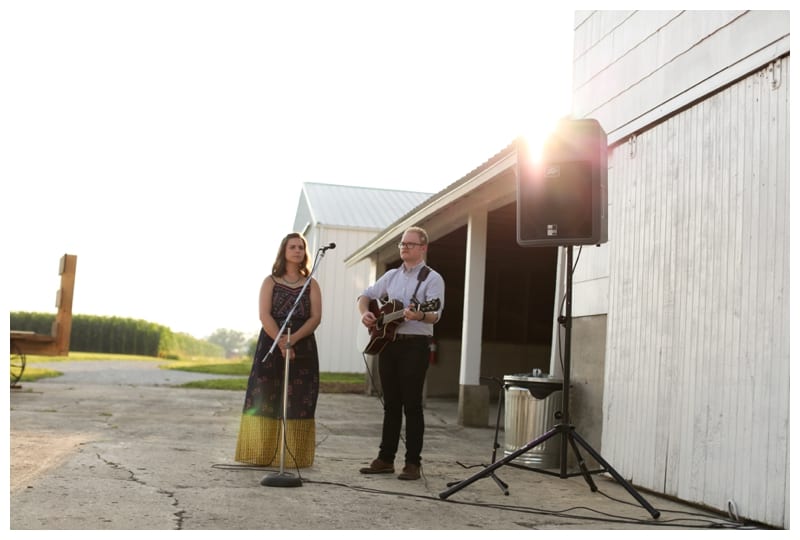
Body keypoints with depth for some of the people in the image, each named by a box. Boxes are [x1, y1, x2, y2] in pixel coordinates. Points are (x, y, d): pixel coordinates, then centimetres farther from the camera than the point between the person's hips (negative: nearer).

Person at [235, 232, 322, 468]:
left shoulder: (311, 284, 11)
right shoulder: (270, 281, 8)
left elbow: (316, 317, -1)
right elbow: (264, 315, -5)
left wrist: (293, 339, -18)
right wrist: (281, 343, -18)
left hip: (303, 347, 1)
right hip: (271, 345, -1)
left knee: (297, 402, -1)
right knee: (265, 398, -3)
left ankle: (294, 456, 3)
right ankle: (261, 453, 3)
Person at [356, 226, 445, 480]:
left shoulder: (432, 278, -3)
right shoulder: (392, 275, 15)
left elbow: (435, 314, -15)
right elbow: (366, 295, 21)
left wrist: (419, 315, -36)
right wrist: (366, 313, 0)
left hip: (414, 345, -5)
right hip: (387, 343, 6)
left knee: (412, 405, -3)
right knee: (391, 404, 10)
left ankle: (413, 463, 3)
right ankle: (386, 459, 16)